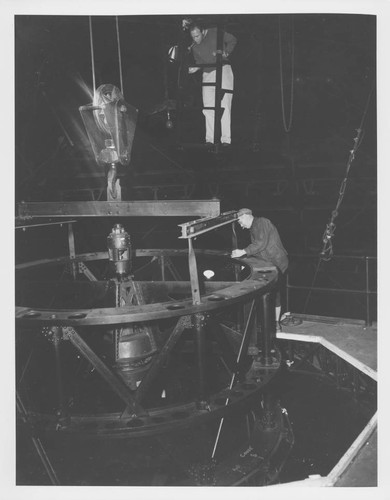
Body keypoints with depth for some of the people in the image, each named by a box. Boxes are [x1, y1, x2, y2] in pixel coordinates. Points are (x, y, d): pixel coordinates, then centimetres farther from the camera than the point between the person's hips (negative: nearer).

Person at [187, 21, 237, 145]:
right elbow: (198, 61, 13)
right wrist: (195, 68, -8)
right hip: (207, 74, 5)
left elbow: (233, 40, 3)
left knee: (224, 106, -13)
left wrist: (226, 52, -12)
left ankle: (226, 139, -15)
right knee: (208, 108, -1)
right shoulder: (194, 47, 6)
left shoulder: (215, 33, -5)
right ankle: (209, 139, 4)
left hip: (222, 69, -5)